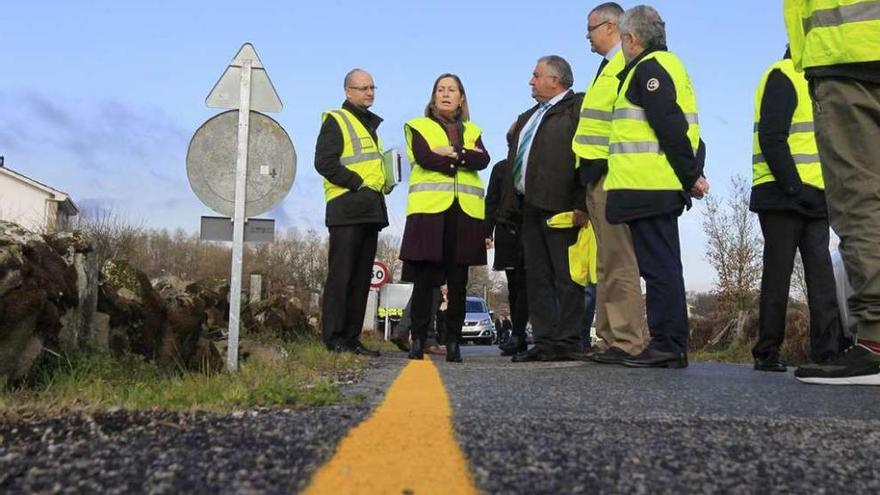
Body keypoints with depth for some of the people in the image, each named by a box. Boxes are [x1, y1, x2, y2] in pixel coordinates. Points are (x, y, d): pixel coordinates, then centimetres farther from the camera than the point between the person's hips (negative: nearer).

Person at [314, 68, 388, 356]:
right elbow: (324, 162, -13)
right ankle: (334, 338, -5)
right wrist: (357, 182, -14)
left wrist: (380, 183, 13)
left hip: (371, 209, 9)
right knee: (341, 275, -8)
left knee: (362, 276, 8)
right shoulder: (336, 120, -1)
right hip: (347, 208, -8)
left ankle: (351, 337, 13)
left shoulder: (370, 124, 25)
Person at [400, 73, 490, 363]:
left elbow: (483, 160, 2)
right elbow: (424, 157, -7)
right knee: (424, 278, -4)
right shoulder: (419, 127, 14)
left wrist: (453, 153, -10)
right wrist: (466, 157, -4)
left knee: (458, 281, 1)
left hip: (465, 212, 3)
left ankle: (453, 343, 6)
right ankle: (418, 341, 3)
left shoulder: (472, 131, 22)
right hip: (429, 209, -2)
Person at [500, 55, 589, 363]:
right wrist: (510, 207, 16)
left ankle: (568, 343, -2)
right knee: (537, 278, 6)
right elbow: (513, 164, 24)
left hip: (560, 206, -9)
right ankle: (544, 342, 10)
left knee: (566, 276, -5)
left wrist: (581, 204, -20)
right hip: (530, 207, 9)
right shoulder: (527, 118, 27)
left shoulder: (577, 108, -1)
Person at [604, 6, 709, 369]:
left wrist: (690, 175, -13)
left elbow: (671, 127, -17)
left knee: (658, 266, -8)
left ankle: (667, 347, -4)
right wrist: (692, 173, 13)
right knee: (663, 266, 11)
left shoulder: (647, 69, -8)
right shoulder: (668, 64, 23)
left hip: (647, 188, -10)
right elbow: (677, 126, 19)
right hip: (660, 188, 10)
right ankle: (669, 347, 16)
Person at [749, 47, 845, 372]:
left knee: (822, 276, 2)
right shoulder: (783, 76, -5)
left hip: (814, 199, 8)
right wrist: (793, 187, -21)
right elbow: (771, 138, -16)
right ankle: (767, 354, 4)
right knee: (778, 274, -3)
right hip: (784, 196, -8)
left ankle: (828, 352, 4)